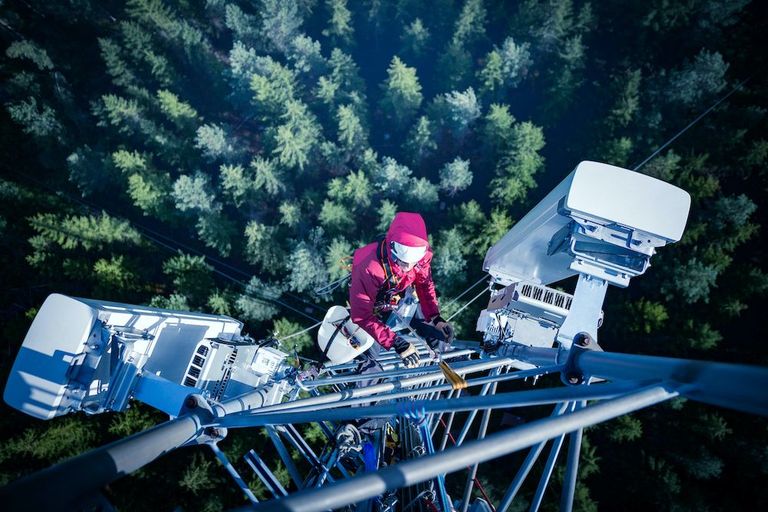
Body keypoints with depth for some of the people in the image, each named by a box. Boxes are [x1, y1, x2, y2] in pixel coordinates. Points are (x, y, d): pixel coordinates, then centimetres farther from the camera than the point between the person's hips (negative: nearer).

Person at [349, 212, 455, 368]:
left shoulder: (421, 256, -27)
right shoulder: (369, 269, -43)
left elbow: (425, 285, -7)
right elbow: (362, 316, -39)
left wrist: (435, 318, -22)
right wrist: (396, 343, -45)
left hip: (397, 300, 4)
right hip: (372, 310, -4)